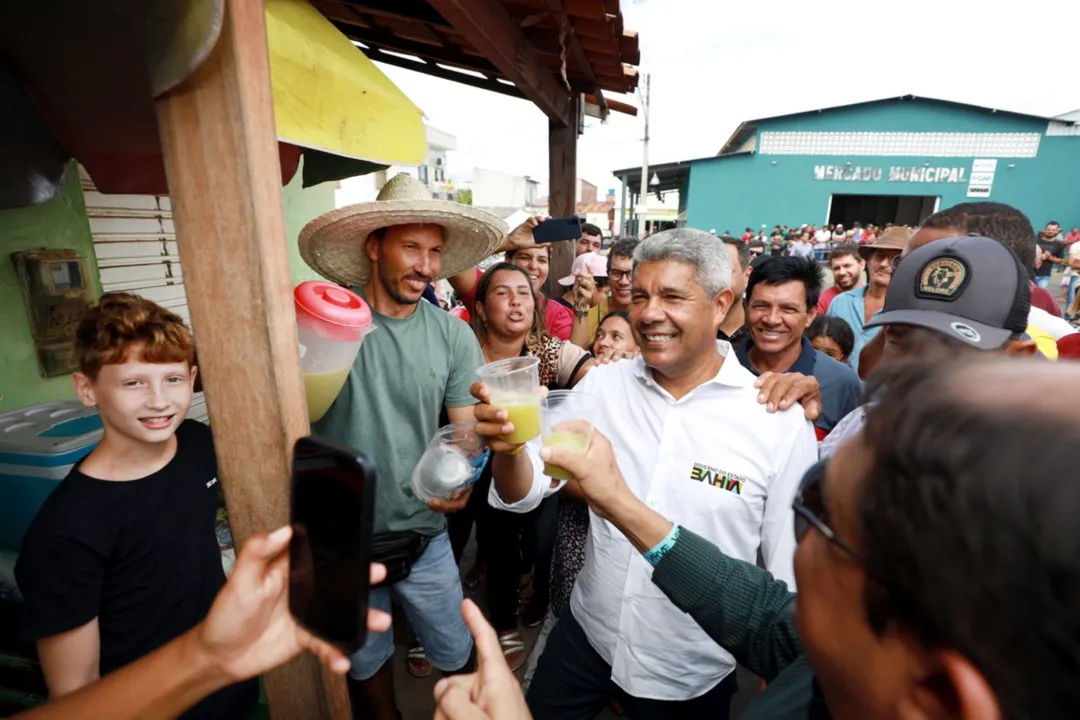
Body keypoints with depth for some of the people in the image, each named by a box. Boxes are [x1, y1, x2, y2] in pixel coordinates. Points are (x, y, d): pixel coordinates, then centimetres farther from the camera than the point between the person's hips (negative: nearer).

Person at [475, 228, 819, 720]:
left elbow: (791, 569, -7)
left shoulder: (780, 421, -17)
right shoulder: (602, 386, -9)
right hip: (583, 639, 3)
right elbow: (523, 494, -8)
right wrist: (508, 448, -29)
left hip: (692, 676, -2)